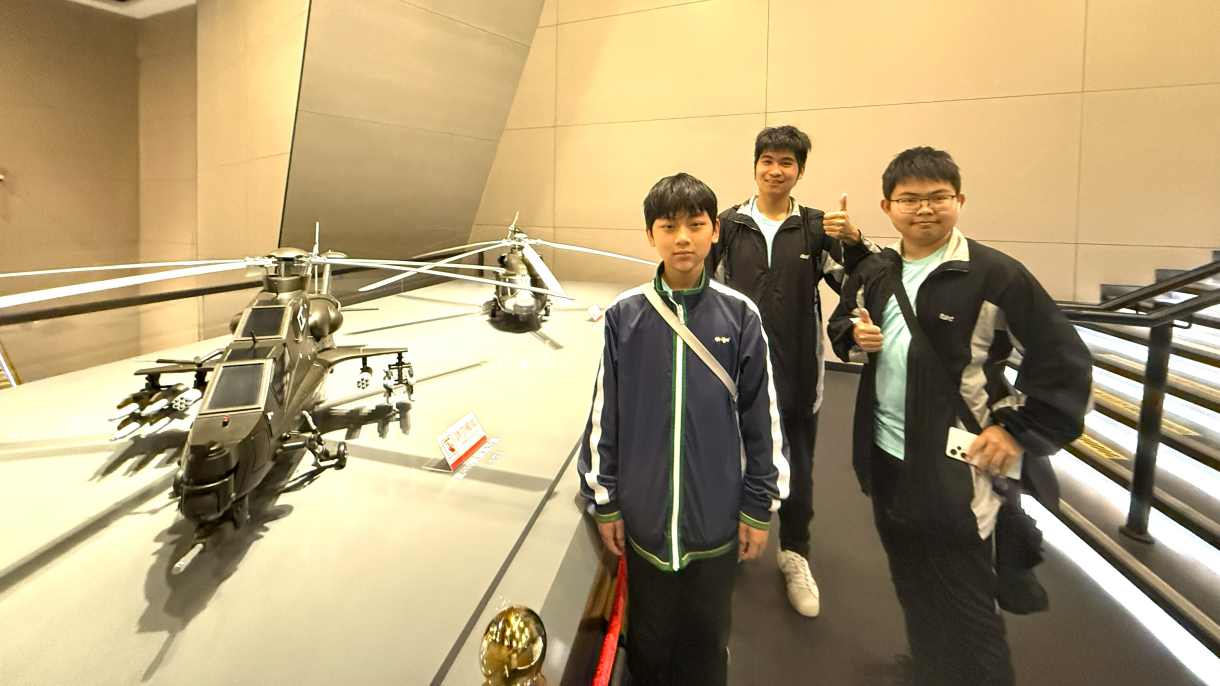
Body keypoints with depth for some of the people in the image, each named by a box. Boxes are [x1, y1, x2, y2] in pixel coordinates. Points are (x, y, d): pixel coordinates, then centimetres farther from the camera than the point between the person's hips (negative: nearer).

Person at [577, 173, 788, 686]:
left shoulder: (739, 315, -7)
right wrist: (605, 503, 3)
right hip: (645, 513, 0)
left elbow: (762, 416, -2)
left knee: (707, 635, 19)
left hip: (715, 514, 0)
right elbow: (605, 415, -1)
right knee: (648, 634, 19)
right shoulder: (624, 316, -7)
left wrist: (759, 508, 1)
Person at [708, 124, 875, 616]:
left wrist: (853, 241, -22)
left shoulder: (816, 228, 1)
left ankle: (794, 554, 35)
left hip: (796, 375, 0)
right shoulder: (728, 225, 2)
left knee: (797, 470, 11)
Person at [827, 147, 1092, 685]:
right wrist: (854, 336, -3)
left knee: (963, 611, 6)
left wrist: (1018, 430, -13)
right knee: (912, 591, 25)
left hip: (956, 469, -6)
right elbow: (840, 326, 19)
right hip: (885, 458, 7)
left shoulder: (996, 275, -13)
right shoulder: (873, 273, 5)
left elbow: (1063, 362, -10)